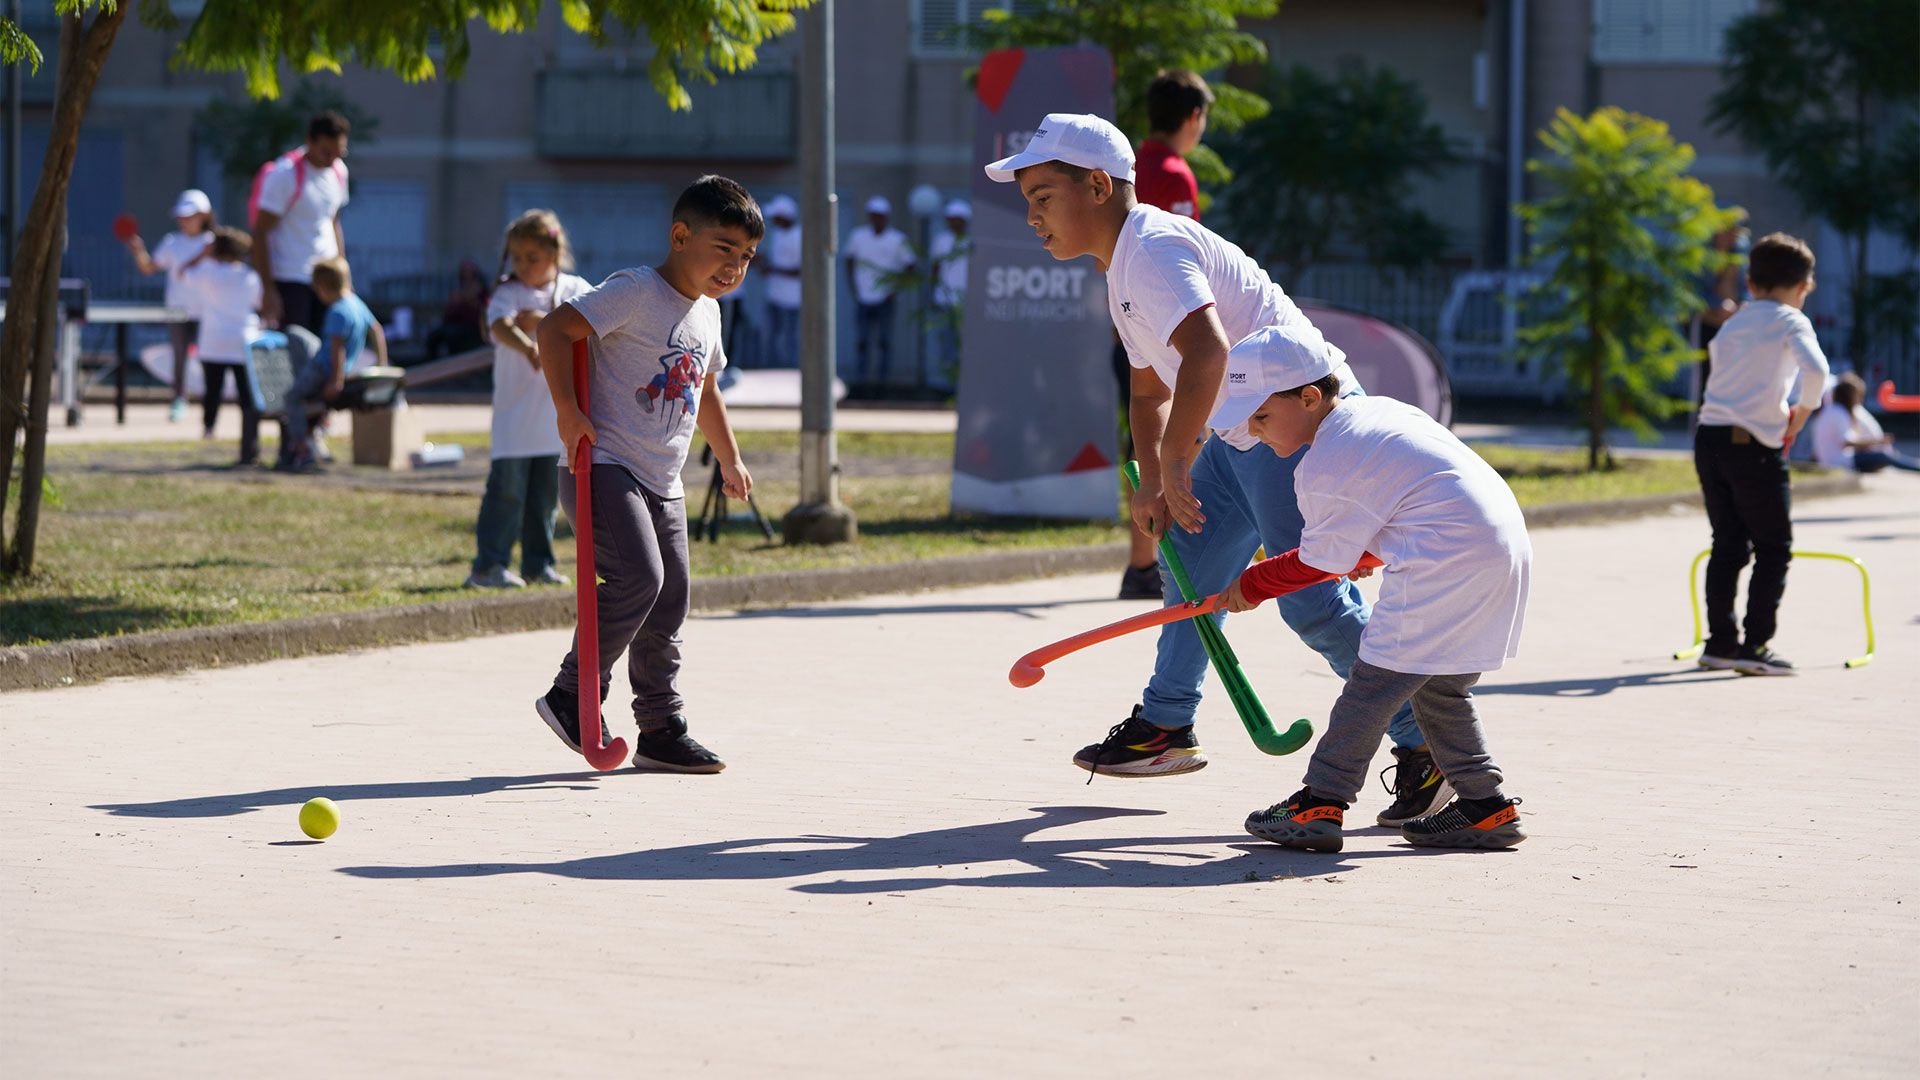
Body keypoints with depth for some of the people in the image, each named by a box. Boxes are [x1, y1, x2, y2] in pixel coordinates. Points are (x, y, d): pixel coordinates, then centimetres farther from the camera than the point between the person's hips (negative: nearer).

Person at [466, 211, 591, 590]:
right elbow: (501, 326, -25)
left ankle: (538, 564, 18)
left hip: (559, 409, 3)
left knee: (548, 489, 9)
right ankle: (489, 565, -7)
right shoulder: (507, 292, -5)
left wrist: (542, 320, -24)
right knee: (507, 485, -9)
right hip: (515, 406, -3)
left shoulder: (574, 289, 5)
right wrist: (530, 349, -45)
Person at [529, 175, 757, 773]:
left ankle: (661, 731, 17)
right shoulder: (635, 292, -11)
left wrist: (730, 459, 37)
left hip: (662, 486, 9)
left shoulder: (708, 313, 16)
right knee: (638, 577, -23)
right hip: (606, 468, -9)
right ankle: (571, 695, -11)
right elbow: (556, 328, -16)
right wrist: (567, 409, -22)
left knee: (669, 602, 9)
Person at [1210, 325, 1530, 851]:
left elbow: (1321, 563, 4)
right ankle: (1485, 807, 20)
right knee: (1437, 686, 20)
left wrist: (1252, 585, 18)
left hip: (1448, 563, -10)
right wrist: (1367, 553, 34)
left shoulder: (1323, 469, -7)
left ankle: (1319, 803, -1)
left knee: (1375, 680, -3)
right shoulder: (1379, 410, 19)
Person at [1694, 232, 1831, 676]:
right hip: (1755, 444, -6)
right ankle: (1755, 647, -3)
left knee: (1728, 544, 14)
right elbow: (1815, 370, -18)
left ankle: (1720, 643, 15)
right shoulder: (1791, 322, -2)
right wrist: (1799, 418, -4)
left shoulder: (1732, 323, 19)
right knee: (1774, 548, 2)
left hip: (1709, 436, 6)